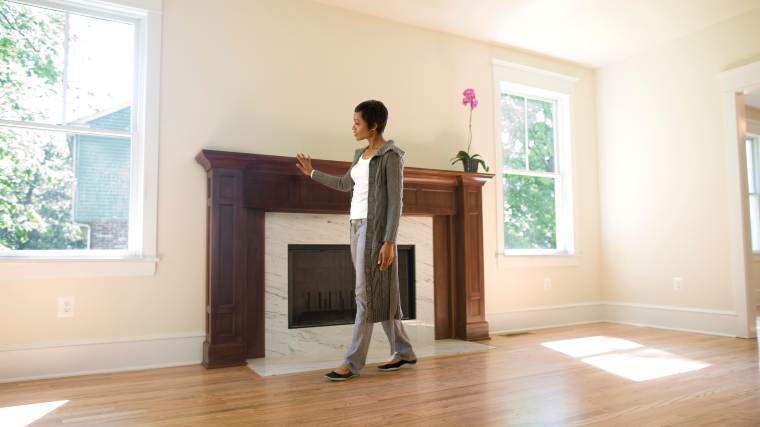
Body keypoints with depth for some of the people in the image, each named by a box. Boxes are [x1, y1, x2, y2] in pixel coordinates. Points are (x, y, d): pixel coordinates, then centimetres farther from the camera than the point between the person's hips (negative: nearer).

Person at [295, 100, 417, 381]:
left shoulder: (391, 155, -9)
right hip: (357, 226, 9)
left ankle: (353, 361, 4)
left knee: (366, 293, -4)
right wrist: (312, 173, 35)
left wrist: (389, 241, -20)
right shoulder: (360, 154, 16)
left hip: (375, 229, -9)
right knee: (376, 293, 11)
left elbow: (396, 201, -14)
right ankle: (403, 351, 22)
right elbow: (345, 184, 31)